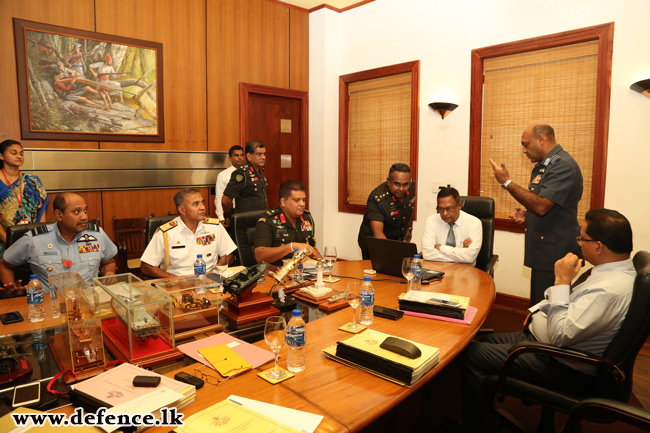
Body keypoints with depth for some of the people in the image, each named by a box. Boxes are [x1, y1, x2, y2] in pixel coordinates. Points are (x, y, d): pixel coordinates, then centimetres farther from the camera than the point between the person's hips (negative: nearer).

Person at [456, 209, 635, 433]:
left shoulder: (609, 290, -31)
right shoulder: (618, 270, 1)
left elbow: (560, 336, -28)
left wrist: (562, 281, -25)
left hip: (563, 369, -10)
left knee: (472, 355, -10)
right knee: (485, 340, 16)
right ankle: (485, 415, 28)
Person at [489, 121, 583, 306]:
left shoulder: (563, 165, -16)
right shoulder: (544, 165, 16)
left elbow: (542, 206, -26)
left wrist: (507, 182, -20)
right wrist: (526, 215, 8)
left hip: (555, 254, -10)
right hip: (543, 252, 10)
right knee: (538, 308, 15)